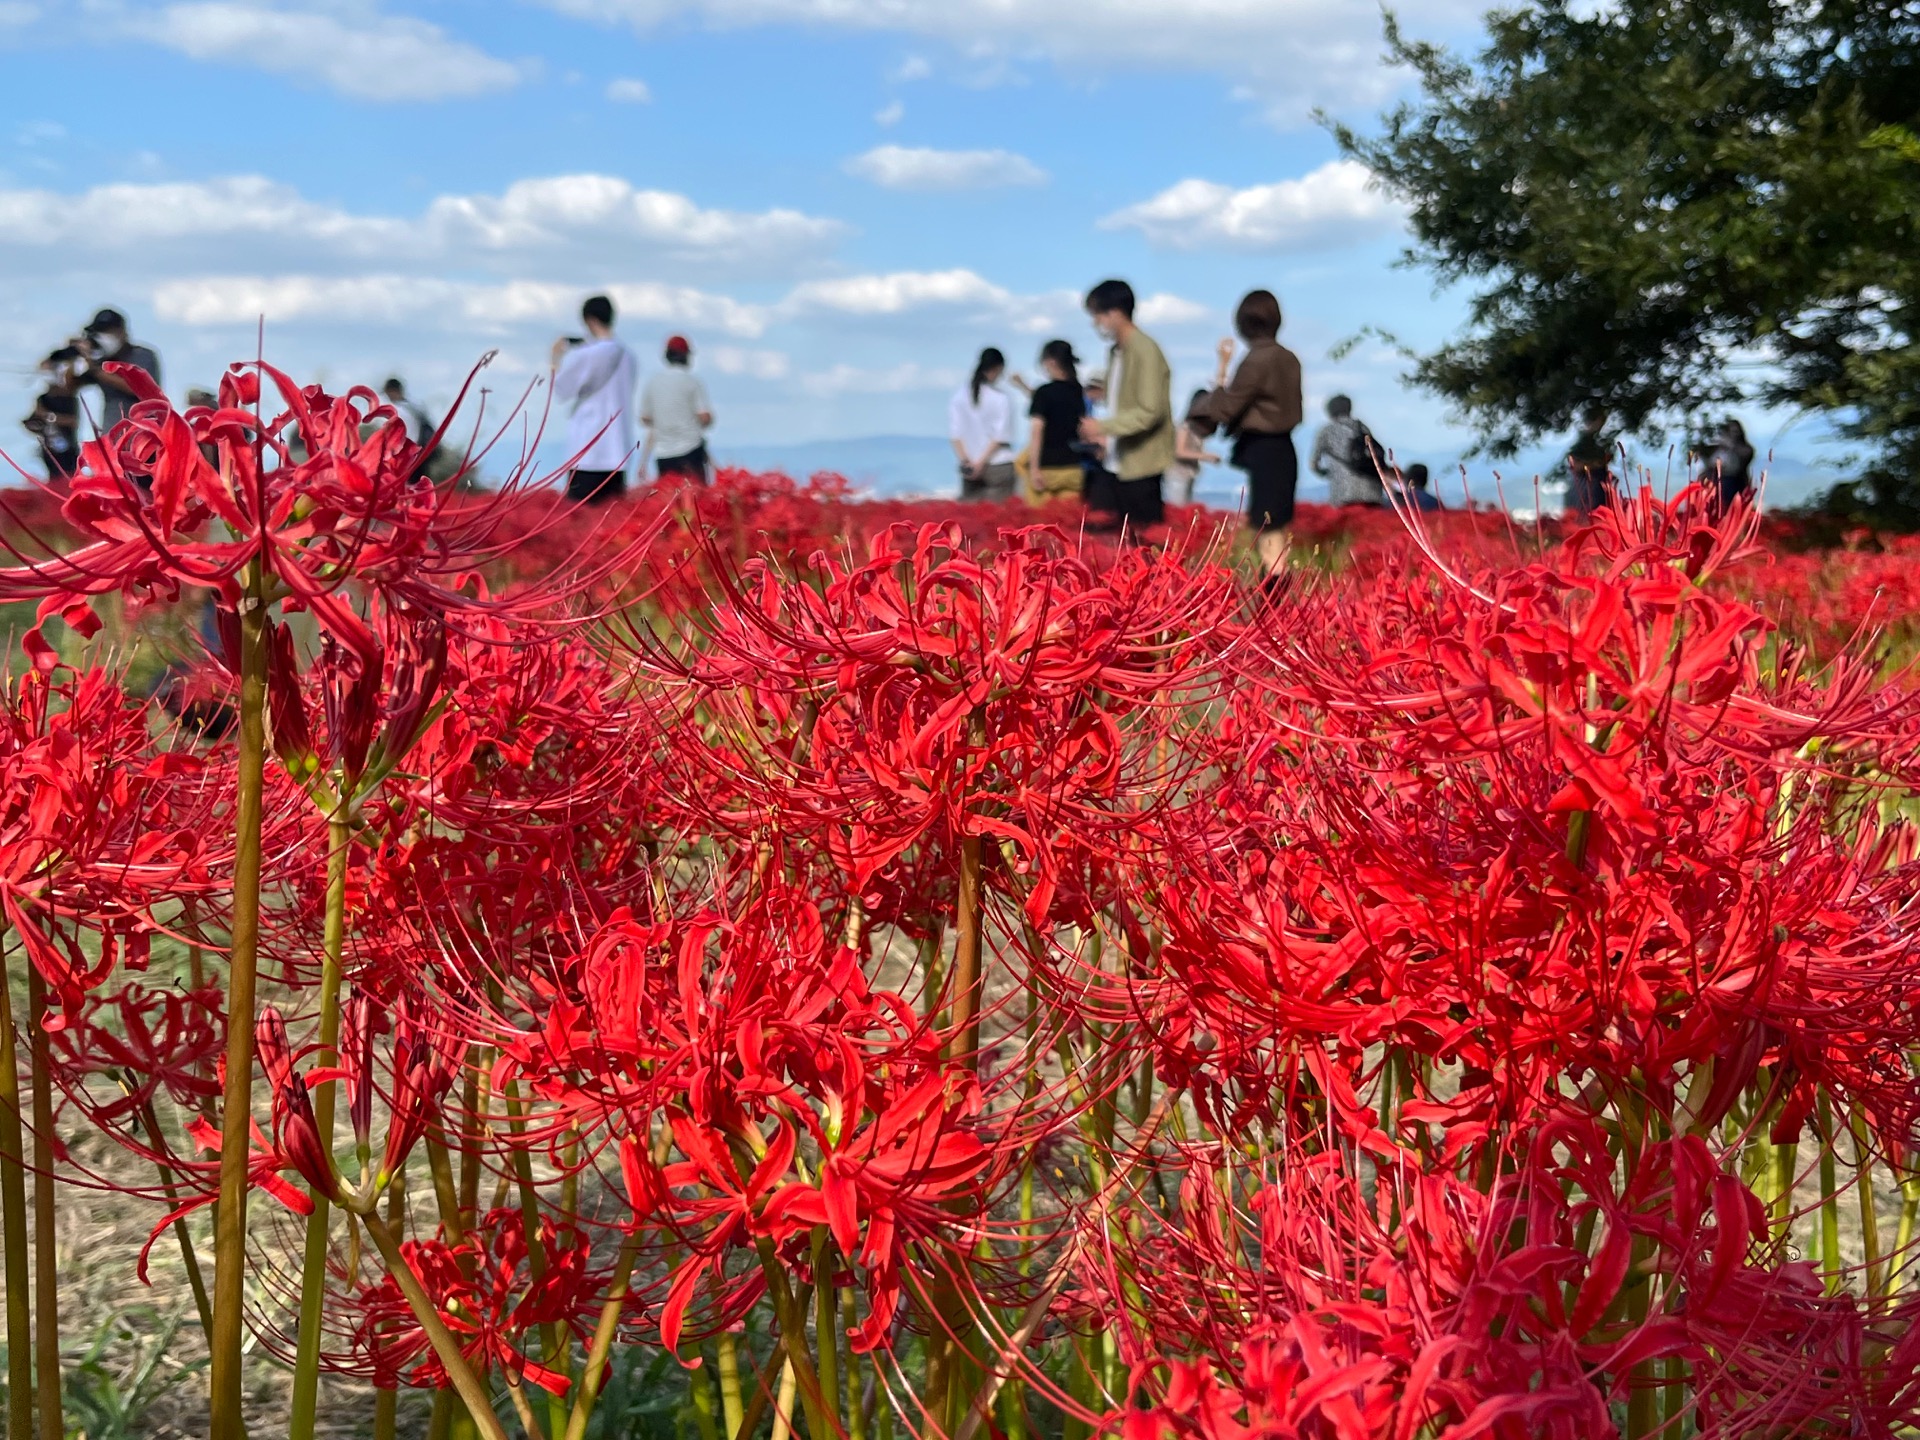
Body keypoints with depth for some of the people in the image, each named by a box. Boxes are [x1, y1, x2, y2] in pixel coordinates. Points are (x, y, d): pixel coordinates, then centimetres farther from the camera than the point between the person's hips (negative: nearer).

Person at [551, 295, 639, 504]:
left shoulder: (583, 356, -10)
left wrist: (557, 357, 16)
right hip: (619, 454, 6)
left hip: (588, 454, -6)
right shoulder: (628, 357, 8)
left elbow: (560, 391, 2)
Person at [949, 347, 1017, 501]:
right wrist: (982, 461, -6)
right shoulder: (1001, 398, -8)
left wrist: (965, 460, -2)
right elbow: (1001, 436, -10)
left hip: (969, 465, 4)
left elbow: (955, 433, 0)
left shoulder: (959, 396, 3)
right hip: (999, 465, -4)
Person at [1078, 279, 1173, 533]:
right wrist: (1103, 434, 2)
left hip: (1144, 466, -8)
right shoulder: (1116, 352, 13)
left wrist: (1103, 427, -14)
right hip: (1122, 464, 8)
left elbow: (1149, 412, -19)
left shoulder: (1145, 350, -14)